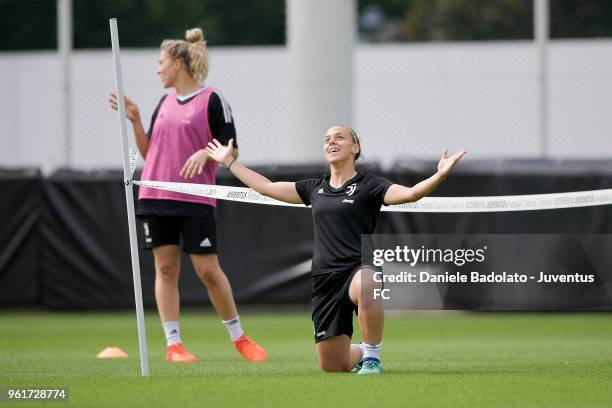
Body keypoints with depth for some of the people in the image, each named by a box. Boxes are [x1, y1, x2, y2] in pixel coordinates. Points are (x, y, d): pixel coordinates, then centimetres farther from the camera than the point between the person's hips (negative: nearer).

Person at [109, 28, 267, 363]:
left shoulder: (212, 100, -3)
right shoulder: (165, 103, 14)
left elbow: (231, 150, -3)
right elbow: (147, 152, 16)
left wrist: (205, 153, -20)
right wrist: (134, 120, 4)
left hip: (196, 200, -5)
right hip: (155, 197, 5)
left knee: (208, 270, -5)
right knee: (165, 268, 1)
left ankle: (239, 338, 11)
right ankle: (173, 344, 3)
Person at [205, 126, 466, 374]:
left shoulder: (368, 186, 1)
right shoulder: (314, 189, 16)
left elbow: (409, 193, -14)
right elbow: (267, 187, 26)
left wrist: (440, 175, -31)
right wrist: (229, 162, 30)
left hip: (358, 268, -5)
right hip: (324, 278, 5)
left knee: (366, 287, -45)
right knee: (332, 367, 4)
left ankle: (372, 357, -24)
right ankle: (360, 352, 41)